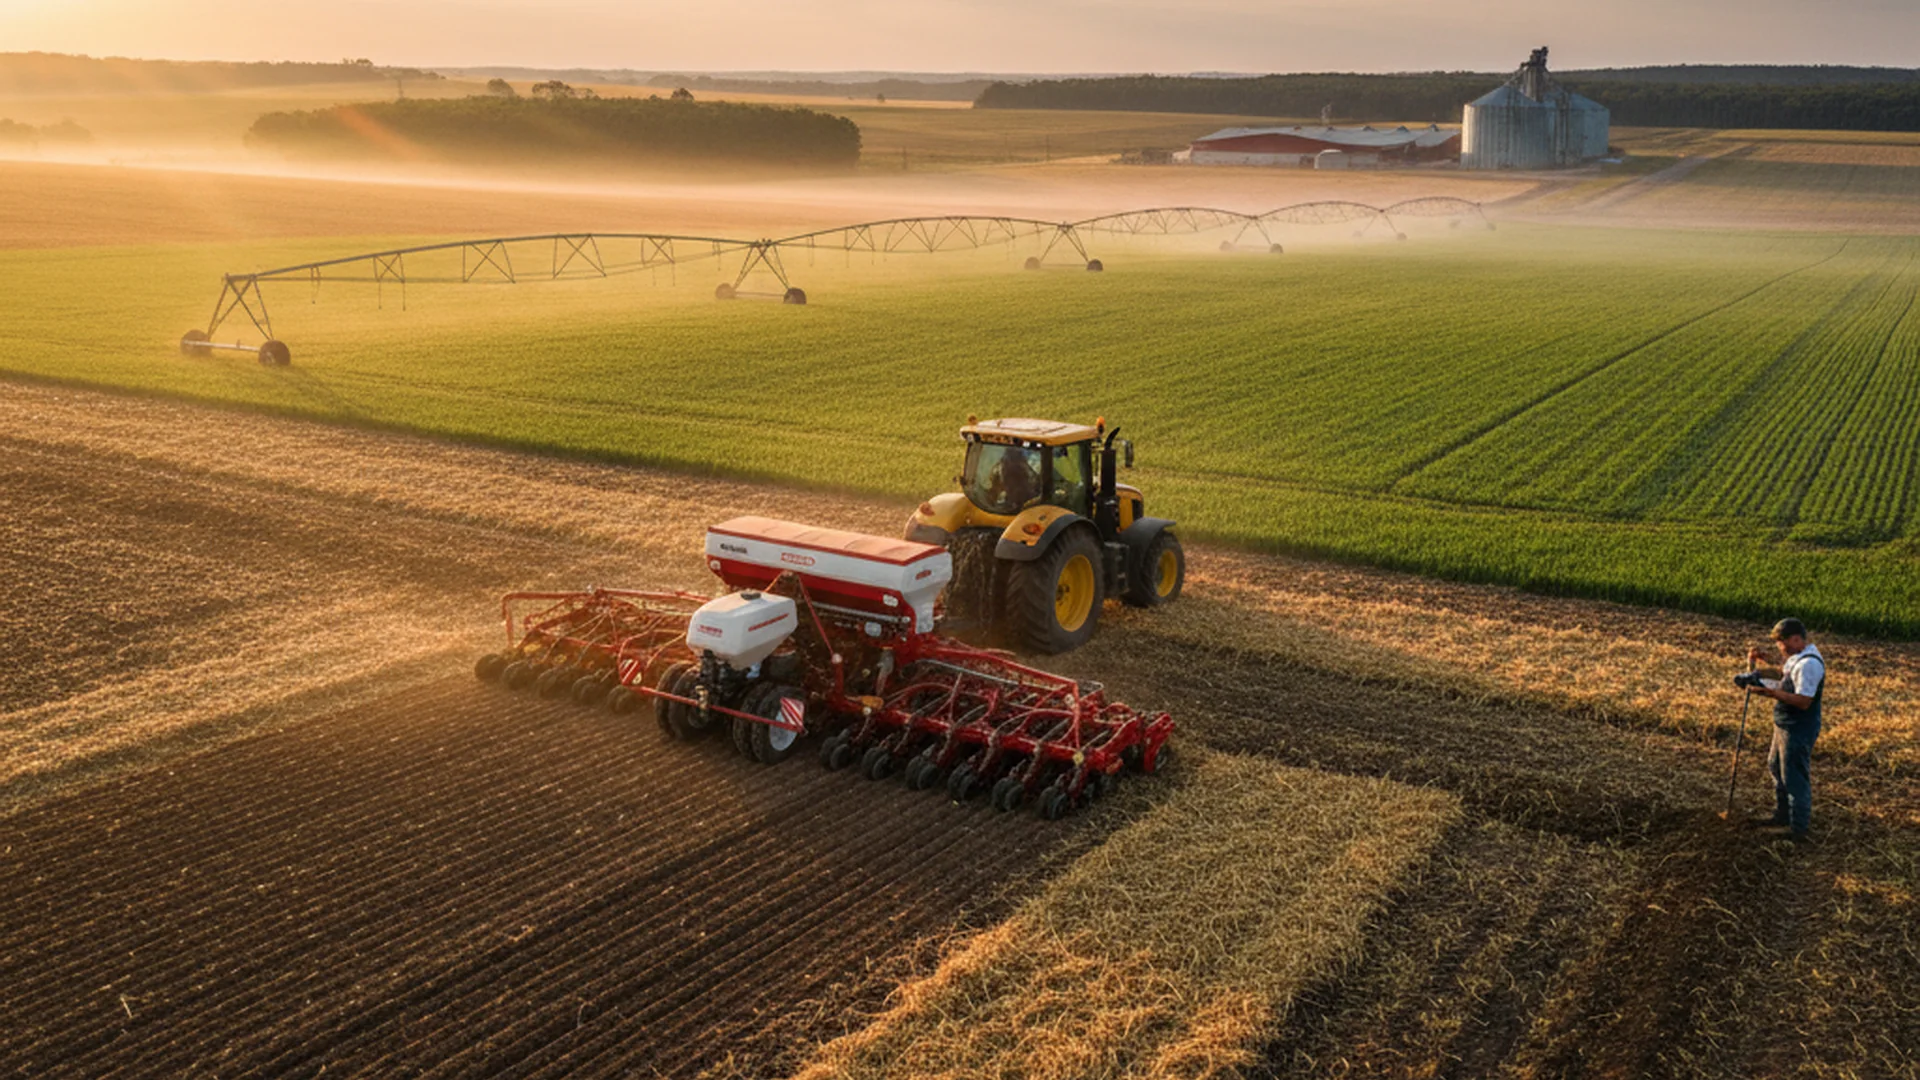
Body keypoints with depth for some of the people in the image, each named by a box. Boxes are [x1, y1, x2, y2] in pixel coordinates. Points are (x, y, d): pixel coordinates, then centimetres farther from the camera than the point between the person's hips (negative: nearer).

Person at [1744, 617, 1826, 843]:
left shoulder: (1809, 664, -25)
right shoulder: (1797, 656, 7)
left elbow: (1803, 701, -29)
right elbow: (1784, 675, 23)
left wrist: (1773, 693, -31)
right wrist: (1763, 660, 10)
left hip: (1799, 731, -11)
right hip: (1785, 725, 11)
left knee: (1795, 778, -1)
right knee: (1777, 769, 24)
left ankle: (1798, 830, 9)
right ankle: (1782, 816, 39)